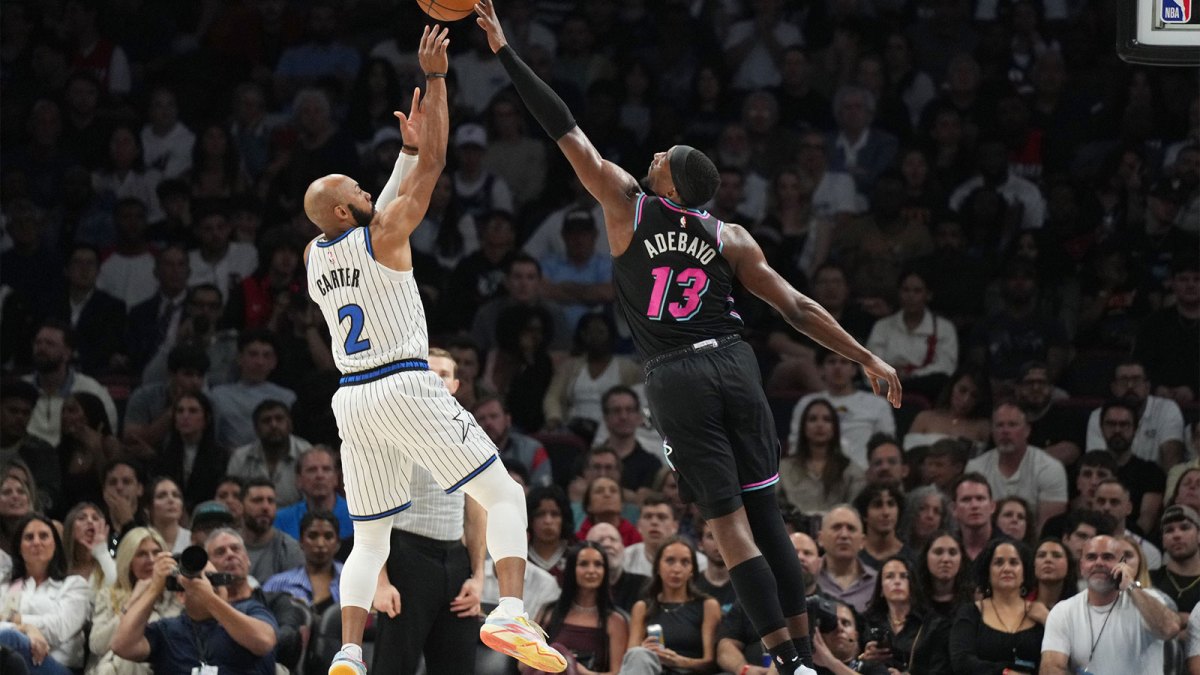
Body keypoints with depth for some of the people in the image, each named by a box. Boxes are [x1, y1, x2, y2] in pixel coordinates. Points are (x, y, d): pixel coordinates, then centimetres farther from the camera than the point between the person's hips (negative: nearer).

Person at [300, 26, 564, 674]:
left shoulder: (315, 255, 13)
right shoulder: (381, 236, -5)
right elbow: (434, 164, -2)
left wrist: (407, 147, 30)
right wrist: (434, 77, 1)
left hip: (352, 398, 6)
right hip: (406, 387, -6)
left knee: (370, 537, 14)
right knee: (503, 496, -1)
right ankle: (511, 613, -23)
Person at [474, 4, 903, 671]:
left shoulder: (628, 206, 1)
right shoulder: (730, 238, 6)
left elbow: (565, 129, 4)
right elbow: (797, 307, 3)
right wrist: (867, 358, 8)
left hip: (676, 378, -3)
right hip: (734, 366, 3)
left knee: (731, 523, -5)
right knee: (767, 515, 7)